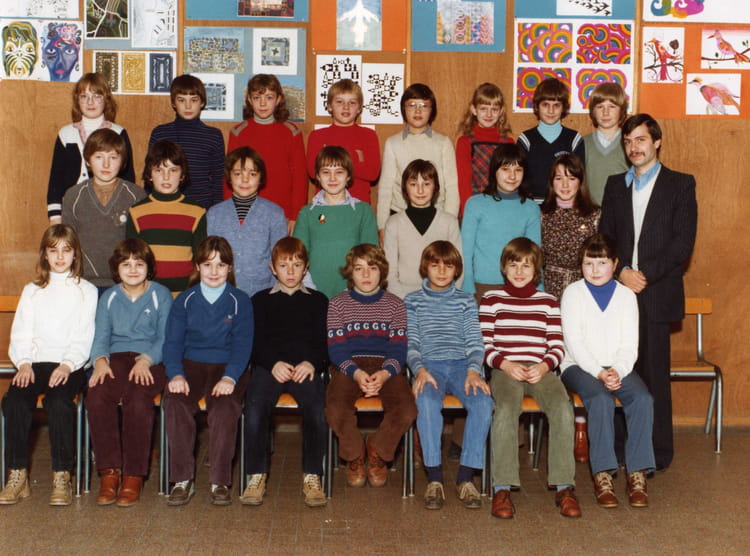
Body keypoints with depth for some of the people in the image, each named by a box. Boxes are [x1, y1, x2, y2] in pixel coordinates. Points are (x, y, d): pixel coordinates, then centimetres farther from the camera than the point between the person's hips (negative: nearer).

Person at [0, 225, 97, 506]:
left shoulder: (86, 291, 11)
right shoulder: (32, 291, 21)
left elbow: (84, 338, 1)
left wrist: (67, 365, -16)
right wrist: (24, 363, -7)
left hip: (70, 365, -3)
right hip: (35, 363, 3)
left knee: (58, 400, -33)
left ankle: (62, 477, -25)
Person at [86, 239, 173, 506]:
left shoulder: (161, 295, 9)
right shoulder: (109, 297, 18)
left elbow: (165, 339, 2)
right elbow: (101, 337, 11)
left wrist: (146, 360, -16)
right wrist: (100, 360, -11)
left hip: (150, 360, -3)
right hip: (116, 358, 3)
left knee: (138, 398, -35)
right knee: (96, 396, -30)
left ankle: (134, 476, -26)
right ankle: (109, 472, -23)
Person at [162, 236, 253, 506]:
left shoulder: (240, 301, 7)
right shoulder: (185, 300, 11)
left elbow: (242, 344, -1)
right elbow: (172, 342, 4)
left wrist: (230, 377, -19)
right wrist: (176, 374, -15)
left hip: (227, 367, -1)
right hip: (191, 365, 1)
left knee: (224, 408, -32)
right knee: (175, 403, -30)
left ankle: (220, 482, -20)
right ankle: (183, 481, -21)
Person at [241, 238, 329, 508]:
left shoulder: (318, 300, 22)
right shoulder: (261, 300, 21)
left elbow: (324, 343, 13)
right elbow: (255, 342, 9)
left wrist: (311, 363, -9)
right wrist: (274, 363, -10)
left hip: (306, 367, 0)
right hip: (268, 366, 0)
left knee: (318, 410, -29)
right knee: (255, 408, -30)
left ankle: (312, 476, -16)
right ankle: (256, 475, -17)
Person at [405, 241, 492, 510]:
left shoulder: (466, 300, 19)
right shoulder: (413, 301, 17)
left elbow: (475, 342, 10)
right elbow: (411, 344, 7)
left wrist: (474, 370, -11)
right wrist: (420, 370, -14)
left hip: (462, 364, 1)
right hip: (429, 365, -1)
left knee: (483, 401, -32)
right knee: (427, 400, -37)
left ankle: (466, 477, -24)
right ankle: (434, 478, -30)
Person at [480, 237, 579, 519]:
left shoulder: (548, 302, 16)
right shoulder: (491, 299, 12)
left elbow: (557, 346, 10)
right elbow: (484, 345, 7)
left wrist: (544, 366, -10)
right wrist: (505, 364, -11)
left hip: (540, 370, 2)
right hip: (504, 369, -1)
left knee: (562, 407, -29)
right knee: (506, 408, -34)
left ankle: (564, 487, -23)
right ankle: (502, 488, -31)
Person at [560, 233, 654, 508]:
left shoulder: (626, 295, 10)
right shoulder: (573, 293, 3)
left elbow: (630, 346, 4)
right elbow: (573, 341, -6)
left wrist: (617, 371, -16)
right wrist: (598, 373, -18)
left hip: (618, 368, 3)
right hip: (579, 366, -3)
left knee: (642, 398, -27)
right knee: (601, 398, -34)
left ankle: (637, 475, -22)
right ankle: (602, 475, -29)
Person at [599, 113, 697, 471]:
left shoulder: (680, 185, 4)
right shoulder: (615, 185, 16)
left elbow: (683, 241, -4)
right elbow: (605, 236, 11)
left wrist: (646, 274, -12)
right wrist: (621, 272, -6)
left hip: (657, 294, -3)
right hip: (620, 291, 4)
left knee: (653, 373, -3)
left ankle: (658, 452, 6)